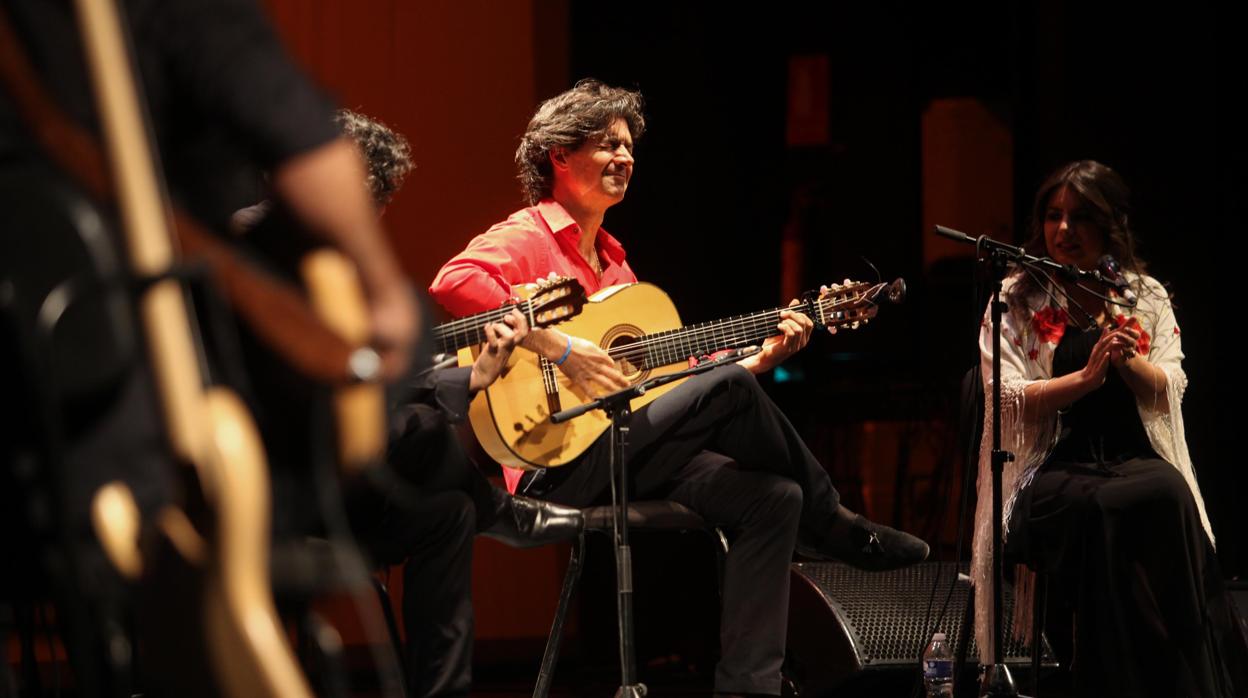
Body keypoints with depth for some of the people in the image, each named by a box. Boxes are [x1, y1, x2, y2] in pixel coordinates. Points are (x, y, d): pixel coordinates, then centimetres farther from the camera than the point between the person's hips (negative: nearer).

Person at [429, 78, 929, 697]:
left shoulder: (611, 260, 25)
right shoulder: (526, 239, -3)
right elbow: (454, 284, -26)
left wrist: (759, 358, 11)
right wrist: (561, 349, -27)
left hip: (632, 459, 9)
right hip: (558, 468, -9)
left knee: (771, 497, -10)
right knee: (729, 388, -20)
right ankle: (834, 529, 0)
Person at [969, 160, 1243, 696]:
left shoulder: (1146, 297, 15)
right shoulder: (1017, 299, 8)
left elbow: (1168, 392, 6)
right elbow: (1006, 398, -4)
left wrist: (1129, 362, -15)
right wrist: (1086, 376, -18)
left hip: (1135, 461, 2)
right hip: (1053, 470, -2)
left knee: (1170, 492, -33)